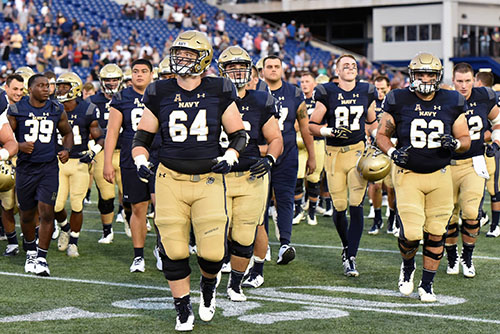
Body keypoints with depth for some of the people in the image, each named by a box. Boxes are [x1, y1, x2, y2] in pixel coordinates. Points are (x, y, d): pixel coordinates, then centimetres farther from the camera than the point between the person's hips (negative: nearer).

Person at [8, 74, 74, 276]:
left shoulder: (57, 110, 4)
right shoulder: (17, 110, -3)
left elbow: (67, 133, 18)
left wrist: (66, 150, -1)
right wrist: (19, 146, -17)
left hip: (49, 167, 0)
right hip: (25, 168, 0)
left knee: (47, 212, -10)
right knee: (27, 214, 10)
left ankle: (41, 258, -3)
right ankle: (30, 252, 33)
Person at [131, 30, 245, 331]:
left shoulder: (219, 92, 0)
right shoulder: (160, 93, 3)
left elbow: (239, 134, 8)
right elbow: (143, 136, 11)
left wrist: (229, 157, -10)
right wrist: (141, 160, -7)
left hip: (209, 180, -1)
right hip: (170, 180, 1)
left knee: (212, 251, -5)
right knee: (174, 251, -1)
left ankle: (208, 285, 30)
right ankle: (184, 310, 18)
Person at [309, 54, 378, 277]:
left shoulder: (366, 93, 7)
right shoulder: (327, 93, -2)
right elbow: (312, 125, 1)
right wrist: (330, 131, -15)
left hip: (358, 151, 1)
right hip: (334, 154, -1)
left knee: (356, 206, -9)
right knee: (339, 207, 1)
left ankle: (351, 258, -6)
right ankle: (346, 247, 28)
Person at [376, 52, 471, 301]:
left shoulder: (451, 103, 1)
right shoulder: (399, 102, -4)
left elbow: (466, 139, 8)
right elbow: (381, 135, 6)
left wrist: (455, 143, -15)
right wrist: (392, 152, -14)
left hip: (440, 176, 2)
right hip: (408, 175, -2)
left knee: (436, 234, 3)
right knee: (411, 232, -12)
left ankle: (427, 285, 20)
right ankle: (407, 266, 22)